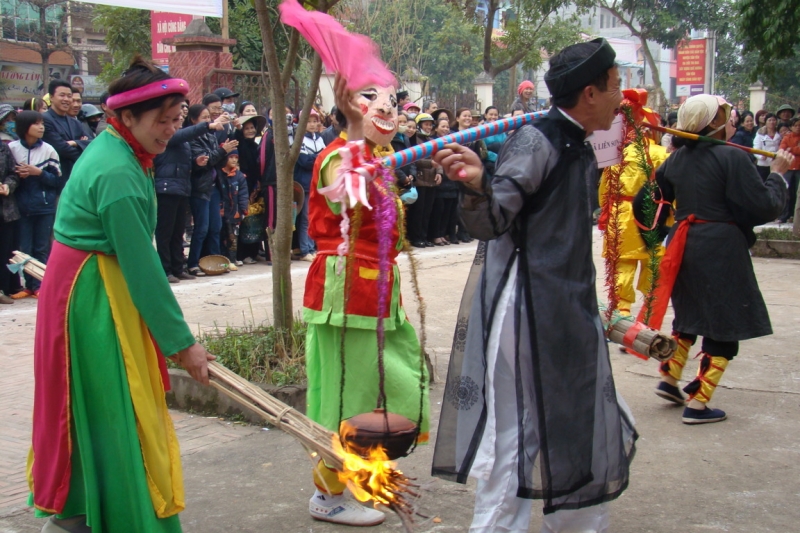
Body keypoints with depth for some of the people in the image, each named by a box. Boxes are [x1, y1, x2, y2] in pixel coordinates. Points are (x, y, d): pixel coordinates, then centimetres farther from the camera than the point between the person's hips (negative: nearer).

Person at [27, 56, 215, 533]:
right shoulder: (119, 175, -24)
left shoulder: (113, 149, 7)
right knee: (115, 409, -2)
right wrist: (183, 343, -17)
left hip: (88, 283, 10)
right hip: (94, 296, -10)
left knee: (86, 403, 18)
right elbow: (142, 269, -23)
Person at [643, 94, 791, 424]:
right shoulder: (732, 157, -15)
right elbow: (765, 207, -15)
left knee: (689, 316, 25)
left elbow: (653, 196, 16)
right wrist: (778, 174, -2)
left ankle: (669, 379, 29)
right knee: (724, 327, 2)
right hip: (721, 250, -7)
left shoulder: (677, 158, 5)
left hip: (683, 246, 7)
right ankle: (697, 404, 1)